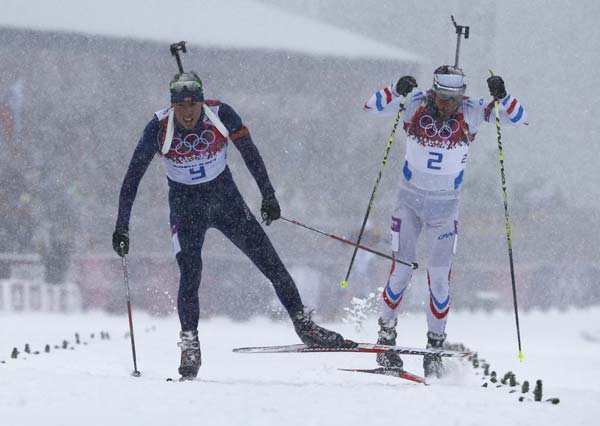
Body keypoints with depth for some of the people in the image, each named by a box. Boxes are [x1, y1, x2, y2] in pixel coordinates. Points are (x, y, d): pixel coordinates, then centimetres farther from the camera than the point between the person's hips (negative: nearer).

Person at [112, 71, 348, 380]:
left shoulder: (221, 116, -18)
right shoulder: (159, 128, -19)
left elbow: (250, 154, -4)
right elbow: (133, 177, -12)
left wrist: (268, 195, -3)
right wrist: (122, 227, -13)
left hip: (226, 199, 1)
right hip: (186, 207, -1)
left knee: (270, 262, -2)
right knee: (190, 274, -17)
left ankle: (304, 325, 7)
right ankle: (189, 347, -4)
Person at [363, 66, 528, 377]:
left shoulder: (471, 112, -11)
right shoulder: (416, 104, -12)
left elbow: (519, 119, -14)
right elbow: (372, 106, -16)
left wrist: (502, 97, -33)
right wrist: (397, 91, -33)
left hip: (445, 207, 0)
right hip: (410, 200, 0)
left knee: (439, 277, -4)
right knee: (401, 272, -4)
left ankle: (435, 346, 9)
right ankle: (386, 337, 14)